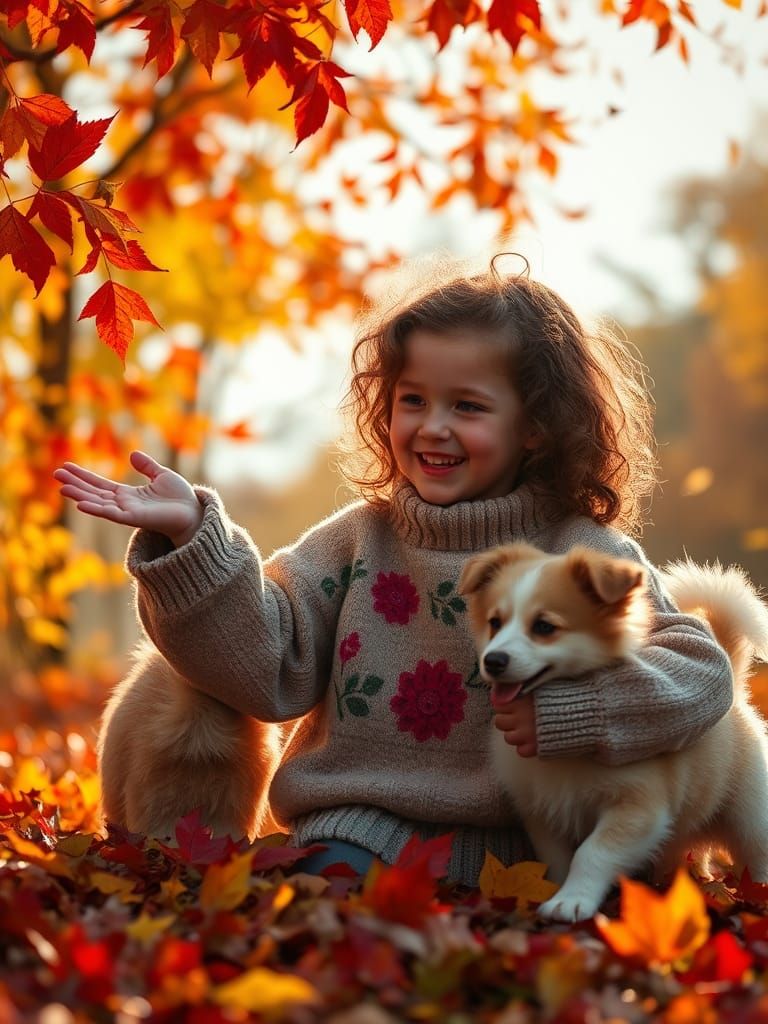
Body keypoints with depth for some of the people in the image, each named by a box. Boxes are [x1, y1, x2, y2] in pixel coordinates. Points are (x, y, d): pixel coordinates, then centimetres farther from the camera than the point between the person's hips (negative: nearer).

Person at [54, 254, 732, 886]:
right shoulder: (360, 538, 8)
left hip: (515, 846, 0)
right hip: (360, 822, 0)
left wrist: (570, 708, -19)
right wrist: (191, 540, -11)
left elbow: (703, 671, -5)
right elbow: (268, 665, 0)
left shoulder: (588, 555, 0)